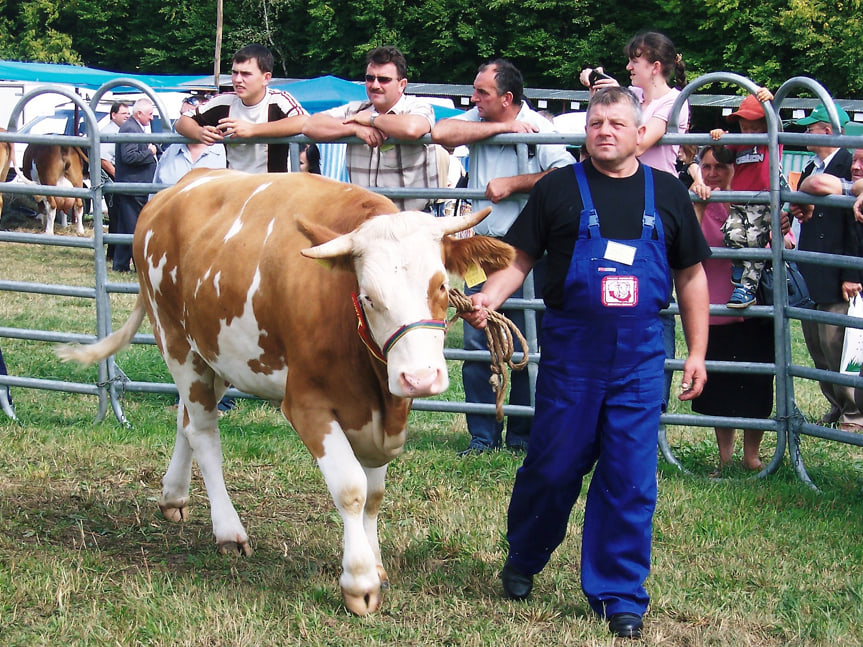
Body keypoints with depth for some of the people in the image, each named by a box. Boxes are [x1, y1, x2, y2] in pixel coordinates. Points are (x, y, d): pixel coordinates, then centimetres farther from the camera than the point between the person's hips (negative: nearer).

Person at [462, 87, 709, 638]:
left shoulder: (667, 194, 8)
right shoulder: (559, 189, 2)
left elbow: (691, 276, 14)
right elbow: (520, 259, 1)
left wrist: (697, 353, 10)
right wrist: (487, 298, -18)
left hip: (640, 357, 1)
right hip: (569, 350, -1)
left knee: (630, 480, 1)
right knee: (553, 467, 7)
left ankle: (620, 597, 11)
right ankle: (523, 561, 32)